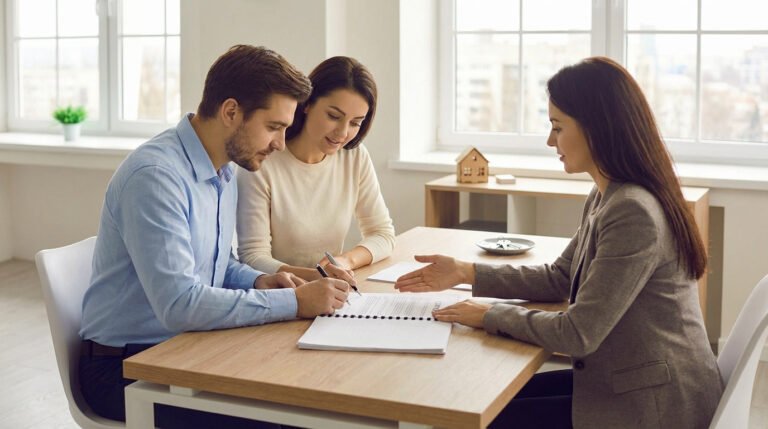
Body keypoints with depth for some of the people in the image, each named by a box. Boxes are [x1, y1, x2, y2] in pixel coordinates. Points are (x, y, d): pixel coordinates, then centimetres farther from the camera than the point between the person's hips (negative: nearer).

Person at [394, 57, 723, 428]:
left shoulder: (633, 212, -27)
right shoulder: (608, 196, 5)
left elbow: (578, 334, -26)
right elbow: (560, 278, 14)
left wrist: (492, 316, -12)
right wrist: (465, 273, 7)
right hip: (626, 380, 9)